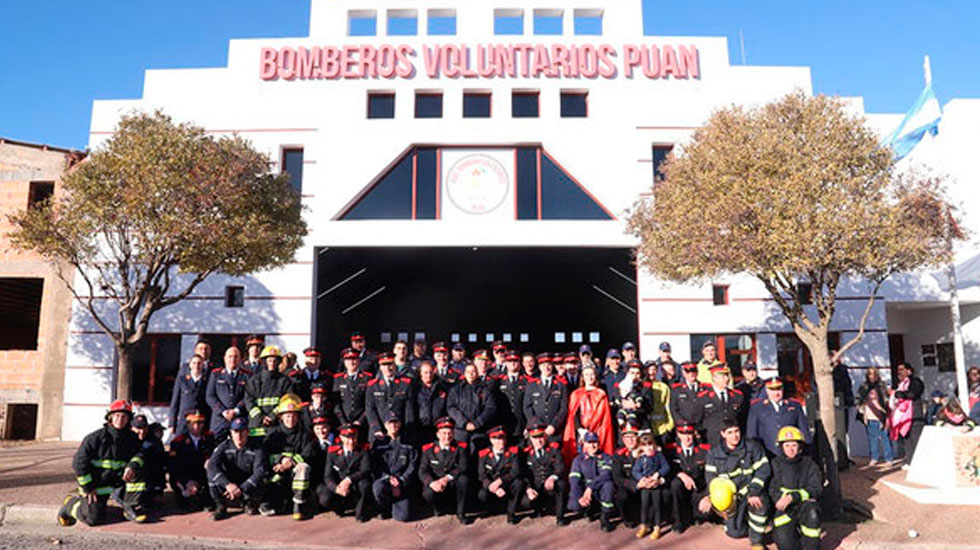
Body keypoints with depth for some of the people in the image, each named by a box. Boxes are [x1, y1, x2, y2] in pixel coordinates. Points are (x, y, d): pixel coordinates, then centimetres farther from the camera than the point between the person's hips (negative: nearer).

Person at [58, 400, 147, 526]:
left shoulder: (131, 438, 0)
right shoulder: (96, 437, -14)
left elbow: (139, 454, -2)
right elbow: (79, 462, -13)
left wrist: (132, 466, -28)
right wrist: (88, 488, -13)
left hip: (118, 479, 4)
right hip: (96, 482, -3)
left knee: (137, 471, -22)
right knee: (93, 518, -9)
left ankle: (131, 508, -10)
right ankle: (70, 503, 23)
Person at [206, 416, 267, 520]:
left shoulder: (256, 447, -12)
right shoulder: (224, 446, -7)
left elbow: (260, 471, -22)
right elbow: (212, 466, -24)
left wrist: (242, 489, -34)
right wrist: (227, 484, -38)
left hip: (248, 488, -1)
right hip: (227, 488, 2)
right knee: (213, 475, -23)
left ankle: (250, 504, 1)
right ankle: (221, 507, -5)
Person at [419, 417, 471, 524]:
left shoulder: (460, 448, -2)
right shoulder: (428, 450, -1)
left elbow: (463, 467, -13)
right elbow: (422, 471, -7)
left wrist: (447, 478, -28)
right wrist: (432, 483, -28)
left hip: (453, 485, 0)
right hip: (435, 486, 0)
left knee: (464, 479, -31)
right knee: (428, 495, -32)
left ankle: (461, 513, -13)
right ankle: (440, 507, 6)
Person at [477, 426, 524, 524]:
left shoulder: (513, 452, -5)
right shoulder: (484, 455, -4)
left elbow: (515, 471, -16)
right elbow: (482, 476, -11)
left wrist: (499, 481, -29)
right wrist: (495, 489, -27)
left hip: (507, 485, 0)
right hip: (491, 487, 0)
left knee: (519, 482, -31)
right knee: (482, 496, -31)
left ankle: (511, 513, -10)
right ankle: (492, 508, 8)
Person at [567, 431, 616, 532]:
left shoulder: (605, 458, 0)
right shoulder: (578, 459, 3)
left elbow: (606, 474, -19)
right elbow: (574, 480, -10)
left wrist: (590, 488, -30)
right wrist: (579, 497, -27)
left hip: (601, 491, -1)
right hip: (584, 491, 1)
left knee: (608, 484, -34)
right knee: (574, 505, -29)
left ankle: (605, 518, -13)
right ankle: (590, 509, 10)